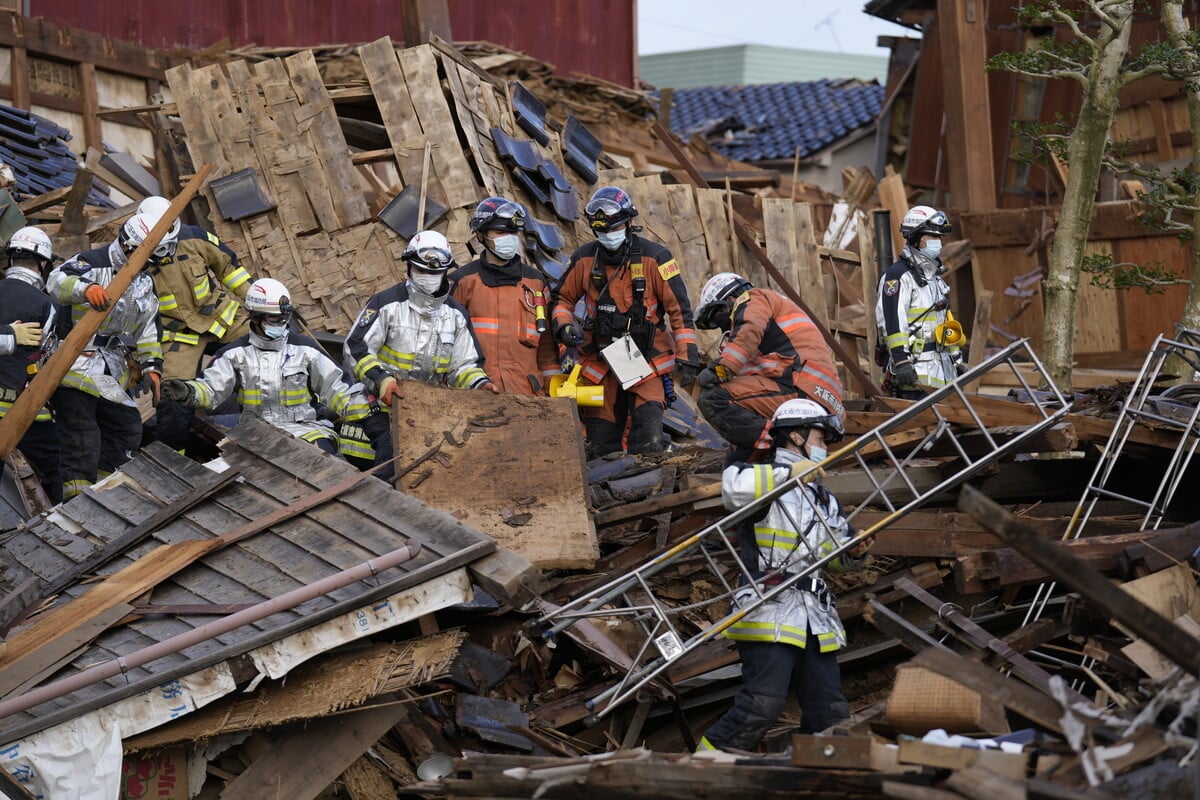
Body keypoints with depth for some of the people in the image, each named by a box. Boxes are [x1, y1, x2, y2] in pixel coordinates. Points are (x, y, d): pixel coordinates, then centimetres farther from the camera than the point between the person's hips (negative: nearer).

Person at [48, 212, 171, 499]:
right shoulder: (93, 263, -12)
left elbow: (149, 330, 19)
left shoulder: (145, 283, 15)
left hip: (112, 375, 9)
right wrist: (86, 288, -48)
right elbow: (57, 281, -30)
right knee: (81, 440, -12)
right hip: (76, 367, -9)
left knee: (127, 428, 14)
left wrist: (151, 366, 9)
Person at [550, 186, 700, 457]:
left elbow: (679, 309, -4)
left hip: (646, 361, -3)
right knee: (599, 448, 7)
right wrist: (564, 326, -5)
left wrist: (687, 357, -8)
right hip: (599, 364, 3)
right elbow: (563, 298, 17)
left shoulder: (654, 258, -6)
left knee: (649, 445, -16)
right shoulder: (585, 259, 2)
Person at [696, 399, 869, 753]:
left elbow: (835, 557, 35)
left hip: (816, 617, 8)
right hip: (770, 613, -8)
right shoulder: (767, 478, -1)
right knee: (762, 703, -17)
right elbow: (734, 486, -25)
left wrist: (854, 552, 11)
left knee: (830, 714, 4)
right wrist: (791, 472, -23)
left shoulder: (825, 500, 26)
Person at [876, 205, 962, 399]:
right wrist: (901, 360, -25)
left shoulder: (934, 276, 22)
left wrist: (956, 359, 26)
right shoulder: (898, 276, -9)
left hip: (940, 367, 10)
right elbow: (892, 321, -19)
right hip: (916, 367, -10)